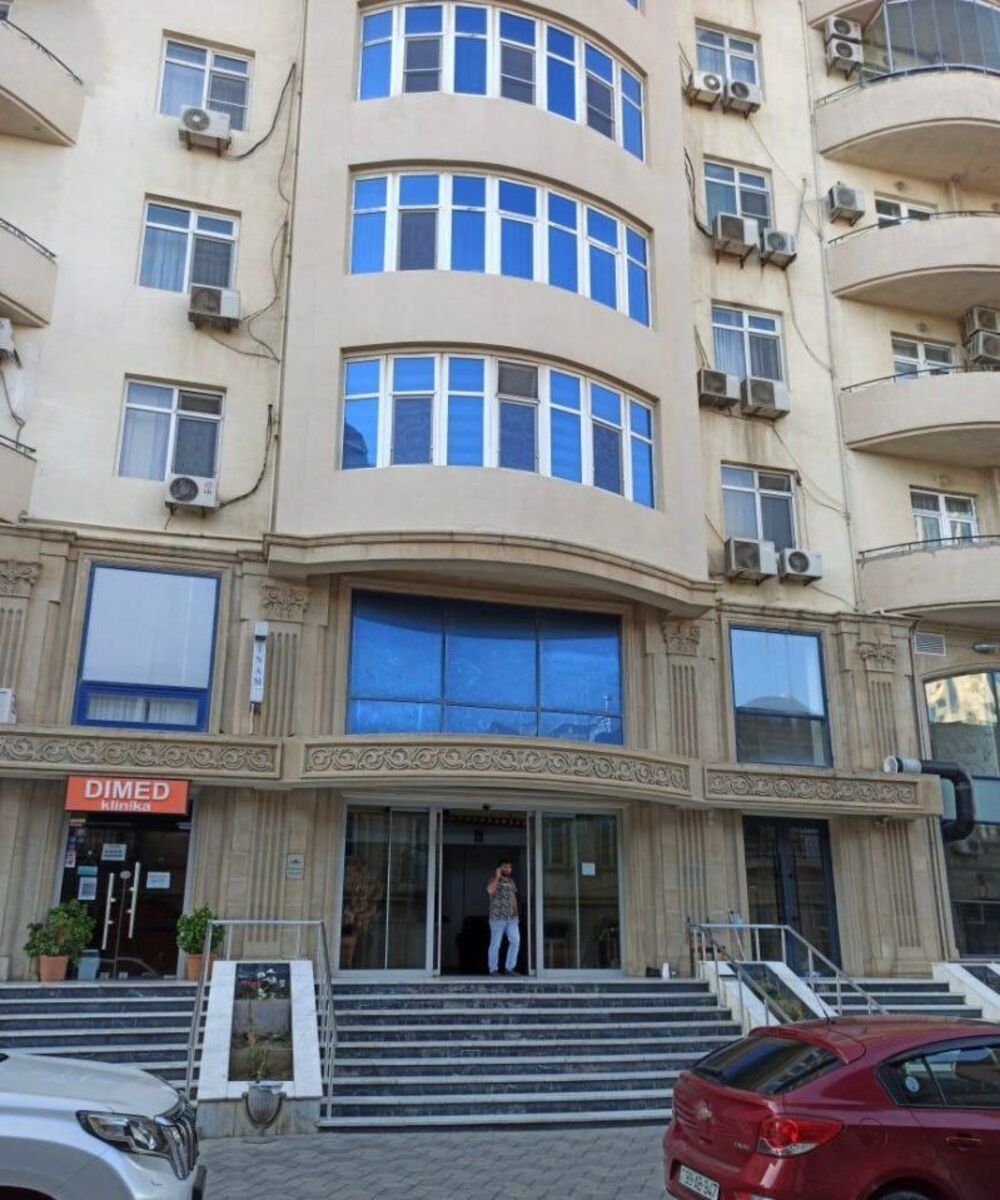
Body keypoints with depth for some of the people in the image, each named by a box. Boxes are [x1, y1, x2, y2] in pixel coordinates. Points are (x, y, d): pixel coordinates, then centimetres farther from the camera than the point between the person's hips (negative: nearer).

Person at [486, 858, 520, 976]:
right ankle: (493, 969, 8)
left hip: (512, 917, 6)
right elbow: (490, 890, -25)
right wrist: (497, 876, -19)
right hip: (497, 917, -6)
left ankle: (510, 967, 7)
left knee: (516, 941, -2)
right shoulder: (494, 880, -3)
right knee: (495, 943, -1)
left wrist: (516, 913, 14)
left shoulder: (511, 881, 17)